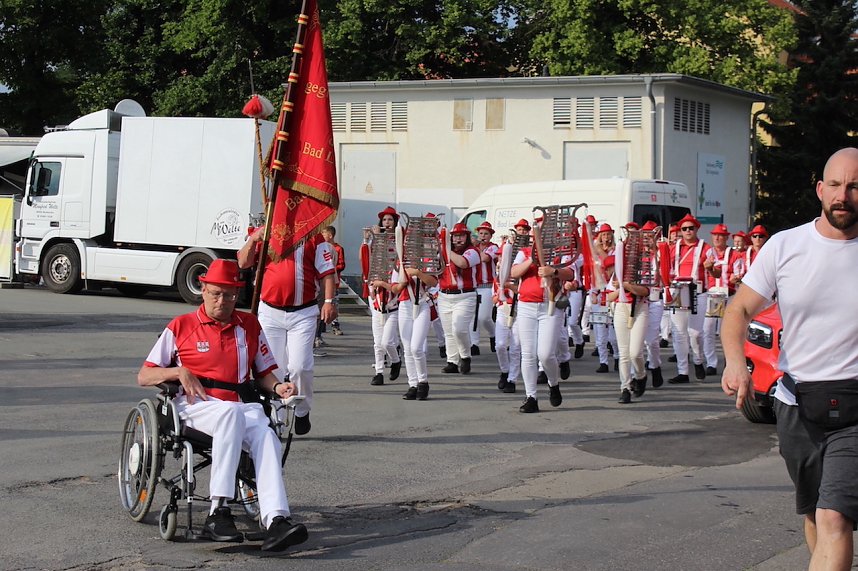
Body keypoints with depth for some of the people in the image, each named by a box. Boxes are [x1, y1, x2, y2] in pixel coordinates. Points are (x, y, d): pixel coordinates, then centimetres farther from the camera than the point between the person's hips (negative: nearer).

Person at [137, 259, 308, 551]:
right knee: (232, 413, -39)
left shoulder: (249, 325, 20)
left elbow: (263, 373, 23)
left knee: (265, 433, -33)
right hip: (195, 405, -3)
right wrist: (179, 372, -8)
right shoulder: (181, 326, 12)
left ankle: (275, 520, -49)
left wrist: (277, 387, -1)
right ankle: (218, 511, -42)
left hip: (241, 406, 3)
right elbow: (144, 376, 10)